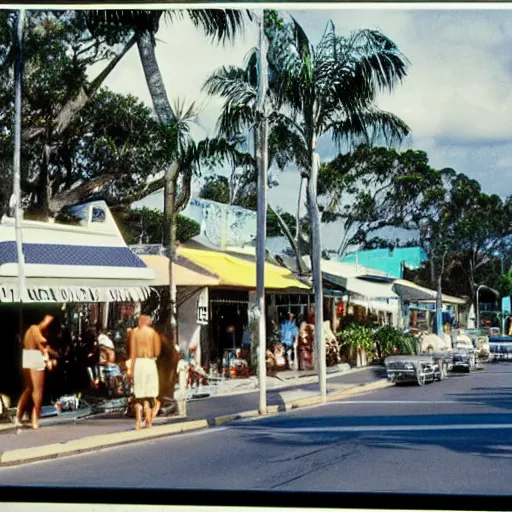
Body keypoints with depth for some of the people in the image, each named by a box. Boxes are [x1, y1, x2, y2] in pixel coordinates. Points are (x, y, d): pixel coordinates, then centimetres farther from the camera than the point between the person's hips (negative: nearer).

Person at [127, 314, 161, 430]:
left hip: (137, 362, 1)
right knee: (149, 394, 6)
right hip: (149, 362, -1)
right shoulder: (153, 332, 3)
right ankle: (148, 422, 2)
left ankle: (138, 422, -1)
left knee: (138, 394, 6)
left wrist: (131, 368, -1)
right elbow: (157, 352, -1)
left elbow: (132, 351, -1)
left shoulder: (134, 332, 5)